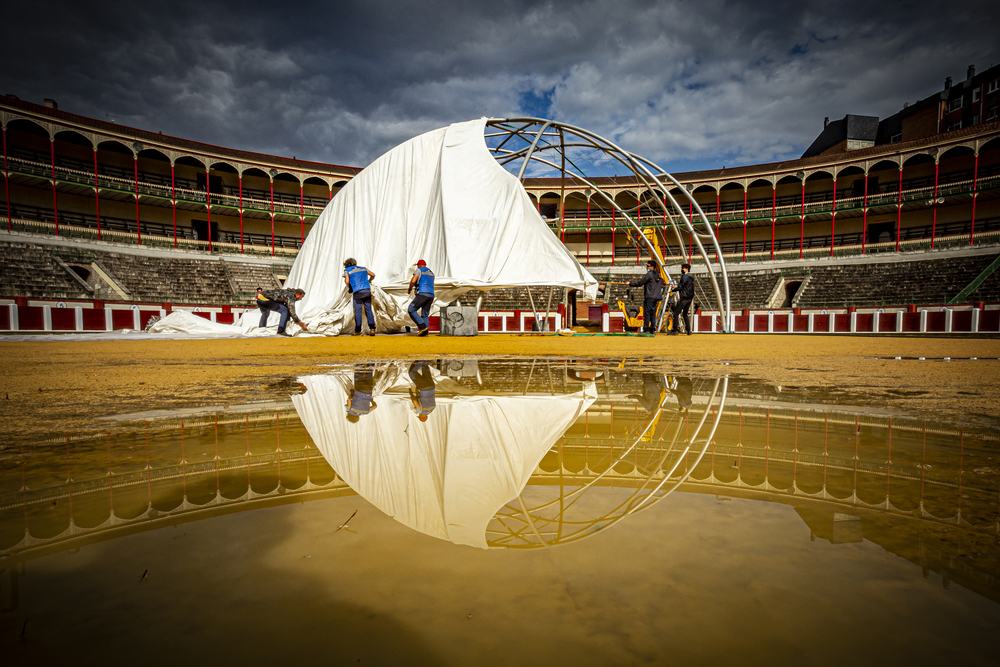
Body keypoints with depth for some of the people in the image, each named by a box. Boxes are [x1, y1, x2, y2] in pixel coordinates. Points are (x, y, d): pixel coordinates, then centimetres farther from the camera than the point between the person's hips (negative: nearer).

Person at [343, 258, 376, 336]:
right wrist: (369, 281, 37)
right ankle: (372, 329, -4)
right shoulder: (363, 268, 20)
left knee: (358, 311, 0)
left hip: (357, 292, -3)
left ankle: (358, 331, -1)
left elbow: (347, 281, -3)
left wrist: (349, 287, 16)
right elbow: (373, 275, 20)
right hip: (367, 291, 3)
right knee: (369, 310, 4)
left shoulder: (347, 270, 10)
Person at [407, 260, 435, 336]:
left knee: (411, 310, -2)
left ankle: (423, 327, -15)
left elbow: (413, 281, -11)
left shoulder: (418, 270, 4)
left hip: (422, 294, -7)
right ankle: (425, 332, -5)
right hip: (431, 295, 7)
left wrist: (409, 289, 6)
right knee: (424, 315, 12)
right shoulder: (431, 273, 26)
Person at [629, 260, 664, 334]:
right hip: (656, 297, 8)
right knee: (653, 313, 11)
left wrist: (630, 284, 2)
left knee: (647, 313, -5)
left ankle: (646, 329, -6)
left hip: (649, 297, -8)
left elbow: (639, 283, -10)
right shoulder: (658, 275, 17)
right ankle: (653, 329, 9)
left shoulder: (649, 274, -9)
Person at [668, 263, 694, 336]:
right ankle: (688, 330, 12)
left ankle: (674, 330, -10)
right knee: (685, 314, 16)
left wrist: (672, 290, -7)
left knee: (675, 313, -7)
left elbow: (680, 287, -15)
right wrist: (677, 287, 25)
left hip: (684, 298, -10)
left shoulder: (685, 277, -11)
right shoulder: (691, 277, 18)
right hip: (689, 298, 10)